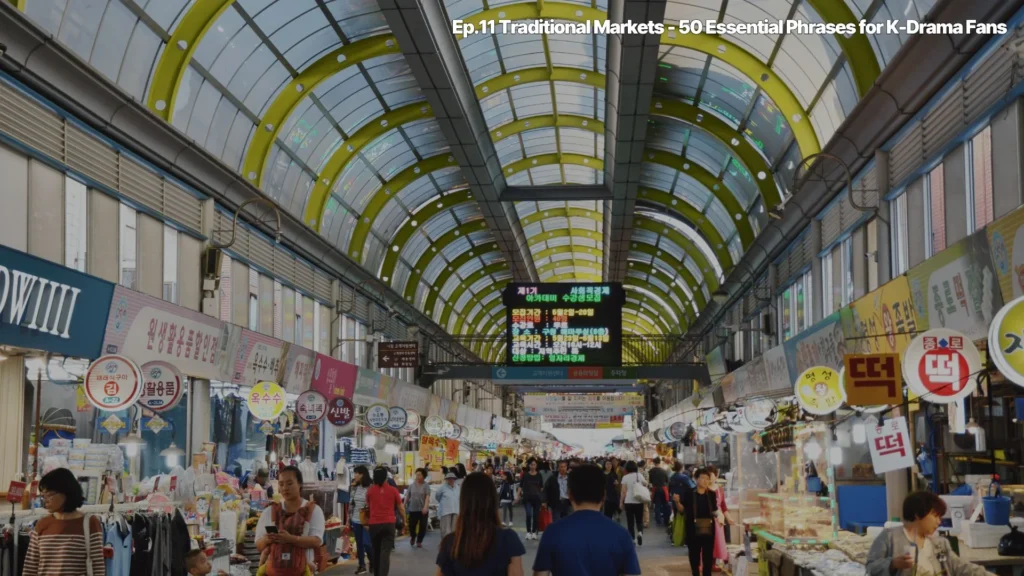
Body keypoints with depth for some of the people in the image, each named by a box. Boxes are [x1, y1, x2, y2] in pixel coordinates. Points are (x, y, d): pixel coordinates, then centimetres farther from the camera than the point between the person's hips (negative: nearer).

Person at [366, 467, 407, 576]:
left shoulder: (370, 490, 2)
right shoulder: (393, 490, -1)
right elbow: (401, 508, 8)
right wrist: (404, 520, 26)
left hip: (374, 524, 2)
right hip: (389, 523, -2)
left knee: (376, 551, 18)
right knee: (385, 552, -6)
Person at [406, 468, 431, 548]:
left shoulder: (426, 486, -4)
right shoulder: (412, 485, 5)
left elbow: (427, 497, -14)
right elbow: (407, 496, 9)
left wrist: (425, 507, -27)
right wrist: (404, 506, 5)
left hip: (423, 510, -2)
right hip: (413, 509, 2)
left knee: (422, 526, 0)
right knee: (411, 525, 3)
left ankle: (419, 541, 17)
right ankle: (413, 537, 34)